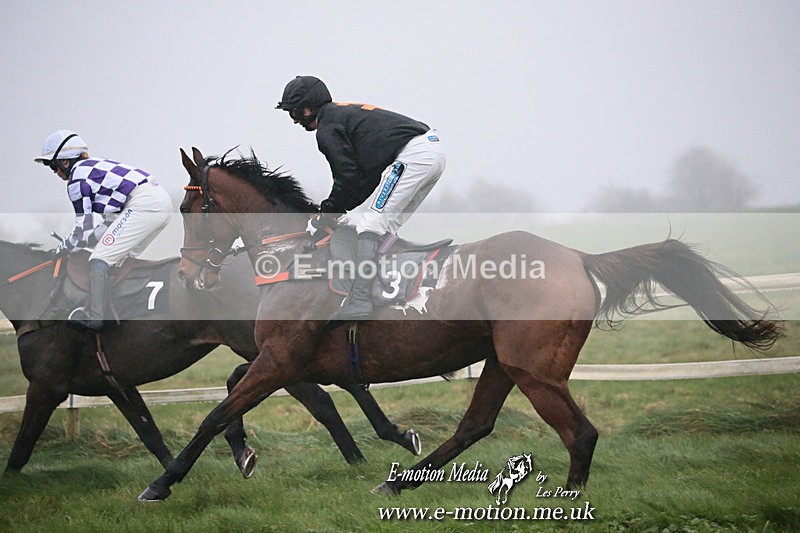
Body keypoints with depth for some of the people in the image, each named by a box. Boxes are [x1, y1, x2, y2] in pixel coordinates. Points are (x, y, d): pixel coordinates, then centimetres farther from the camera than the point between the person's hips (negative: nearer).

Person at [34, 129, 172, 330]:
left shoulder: (76, 179, 1)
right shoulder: (95, 167, 28)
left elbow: (83, 231, 1)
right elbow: (113, 224, 26)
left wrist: (63, 248, 18)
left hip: (143, 204, -10)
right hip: (162, 200, 10)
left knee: (100, 259, -7)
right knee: (120, 257, 22)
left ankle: (94, 318, -12)